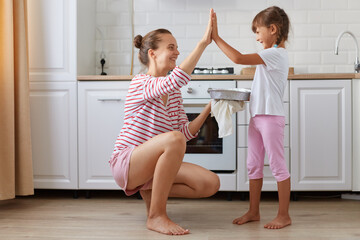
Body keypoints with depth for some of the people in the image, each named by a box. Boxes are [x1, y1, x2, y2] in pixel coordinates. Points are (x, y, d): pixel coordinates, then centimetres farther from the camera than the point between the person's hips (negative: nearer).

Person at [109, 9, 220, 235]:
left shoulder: (174, 92, 11)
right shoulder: (141, 83, -13)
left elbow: (186, 132, 6)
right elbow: (176, 80, -34)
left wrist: (208, 109, -6)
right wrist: (204, 42, -33)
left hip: (152, 164, 7)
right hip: (126, 163, -7)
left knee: (211, 184, -12)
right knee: (173, 139, -37)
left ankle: (151, 188, 7)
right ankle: (156, 216, -24)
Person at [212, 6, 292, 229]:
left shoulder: (276, 54, -15)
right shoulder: (270, 55, 15)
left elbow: (238, 58, -24)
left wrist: (216, 37, -18)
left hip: (271, 117, -10)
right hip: (257, 116, 10)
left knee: (278, 165, -1)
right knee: (254, 165, 12)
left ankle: (284, 215, 8)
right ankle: (254, 211, 22)